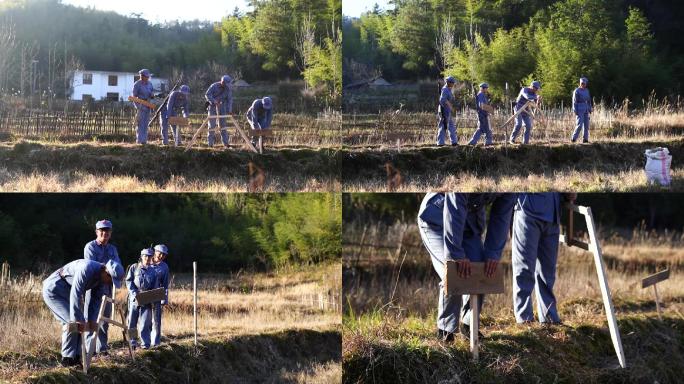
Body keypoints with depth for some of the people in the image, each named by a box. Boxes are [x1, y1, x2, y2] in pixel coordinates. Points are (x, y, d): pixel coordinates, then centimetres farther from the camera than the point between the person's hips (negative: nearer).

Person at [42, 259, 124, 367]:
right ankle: (68, 359, -12)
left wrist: (91, 320, -5)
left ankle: (75, 357, 7)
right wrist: (79, 320, -32)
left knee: (79, 322, 4)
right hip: (53, 289, -9)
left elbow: (96, 300, 3)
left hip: (65, 292, 9)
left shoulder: (101, 277, -3)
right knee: (72, 322, -17)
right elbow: (75, 295, -34)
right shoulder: (86, 269, -32)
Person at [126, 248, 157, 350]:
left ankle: (146, 343, 1)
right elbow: (128, 281, 1)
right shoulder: (134, 267, 5)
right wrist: (134, 292, -13)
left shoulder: (152, 271, 11)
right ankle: (132, 343, 12)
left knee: (145, 322, -4)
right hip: (134, 298, -1)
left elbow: (154, 287, 13)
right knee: (132, 322, 4)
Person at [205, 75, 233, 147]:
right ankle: (210, 143, 4)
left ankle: (225, 142, -1)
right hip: (212, 106, -3)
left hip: (221, 106, 3)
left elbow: (229, 99, -6)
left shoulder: (228, 88, -8)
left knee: (223, 123, -2)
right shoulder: (214, 86, -17)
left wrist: (229, 110, -15)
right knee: (212, 124, -2)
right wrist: (214, 101, -31)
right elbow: (207, 95, -18)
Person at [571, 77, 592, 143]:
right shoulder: (577, 91, -9)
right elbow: (574, 101, -11)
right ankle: (573, 138, -4)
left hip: (585, 110, 7)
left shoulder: (586, 90, 12)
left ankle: (585, 139, 7)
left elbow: (588, 101, 18)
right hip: (579, 110, -7)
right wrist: (575, 112, -15)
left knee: (586, 125, 3)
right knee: (579, 125, -13)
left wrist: (590, 110, 13)